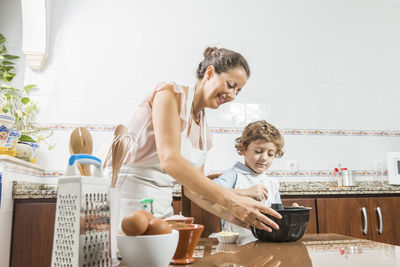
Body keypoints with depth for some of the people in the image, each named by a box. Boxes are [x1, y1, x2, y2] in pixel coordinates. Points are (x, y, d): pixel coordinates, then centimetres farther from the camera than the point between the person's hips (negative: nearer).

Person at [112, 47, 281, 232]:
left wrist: (231, 215, -5)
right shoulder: (170, 92, -10)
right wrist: (232, 201, -27)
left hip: (162, 206, 7)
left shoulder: (204, 130, 12)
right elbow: (169, 161, -24)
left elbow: (192, 188, 11)